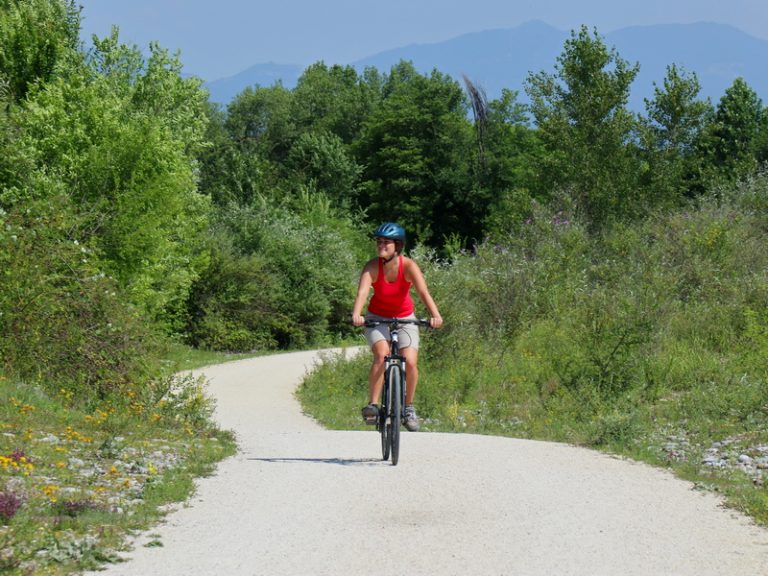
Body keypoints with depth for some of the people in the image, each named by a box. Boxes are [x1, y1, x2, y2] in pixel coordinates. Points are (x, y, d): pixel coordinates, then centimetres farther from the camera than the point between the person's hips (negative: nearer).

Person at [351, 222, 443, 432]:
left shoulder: (409, 266, -21)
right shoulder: (372, 266, -20)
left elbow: (423, 292, -34)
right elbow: (362, 292, -35)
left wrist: (435, 315, -51)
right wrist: (356, 315, -55)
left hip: (404, 318, 1)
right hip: (377, 318, -1)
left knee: (410, 362, -16)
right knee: (382, 355, -27)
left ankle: (408, 407, 7)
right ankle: (372, 404, -17)